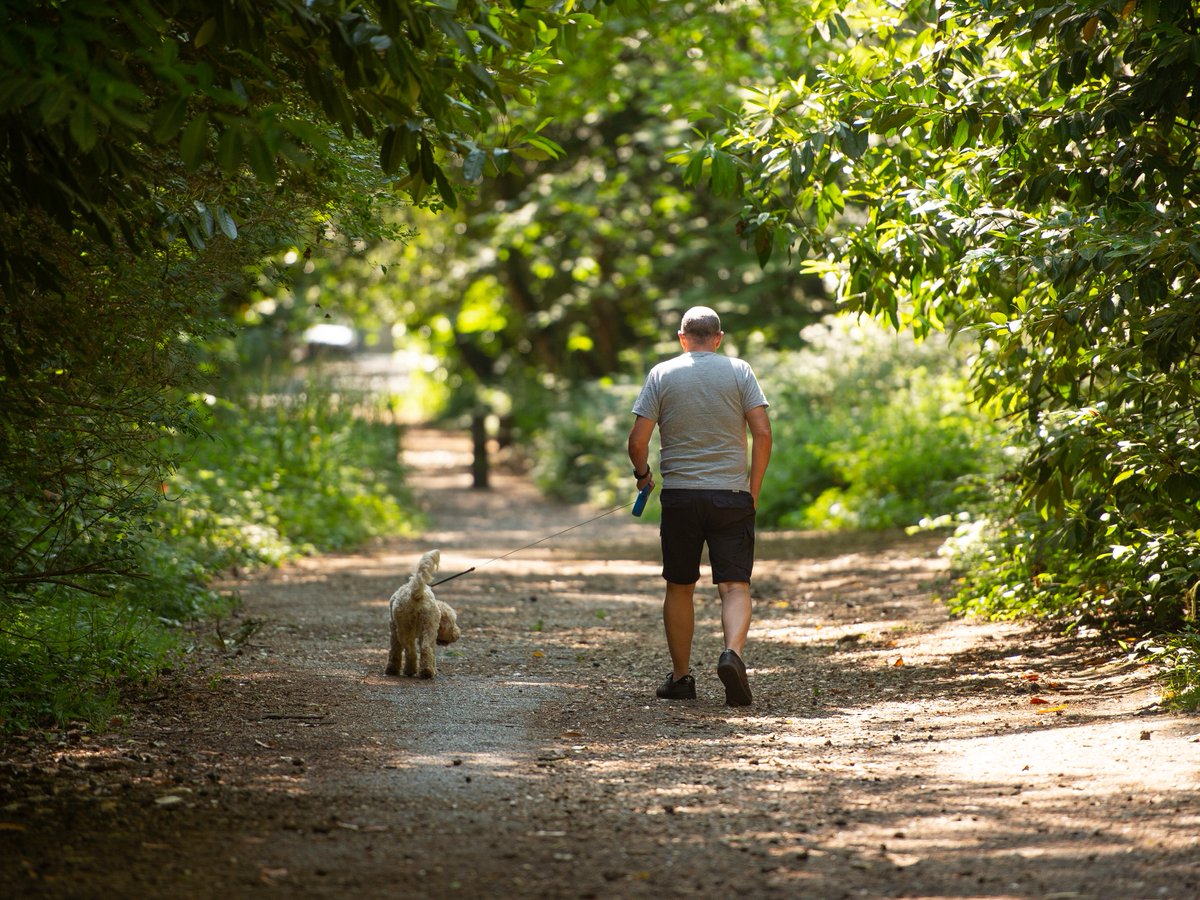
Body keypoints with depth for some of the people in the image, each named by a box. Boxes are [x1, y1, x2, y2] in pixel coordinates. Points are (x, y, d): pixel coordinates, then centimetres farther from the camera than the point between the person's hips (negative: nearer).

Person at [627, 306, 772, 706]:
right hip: (732, 496, -1)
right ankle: (733, 652, -28)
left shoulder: (661, 374, 2)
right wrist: (754, 489, 5)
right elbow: (763, 433, -5)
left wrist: (642, 473, 17)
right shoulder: (739, 372, 2)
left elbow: (637, 441, -3)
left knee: (680, 588, 13)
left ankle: (680, 676, 18)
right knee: (735, 586, -3)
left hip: (679, 496, 1)